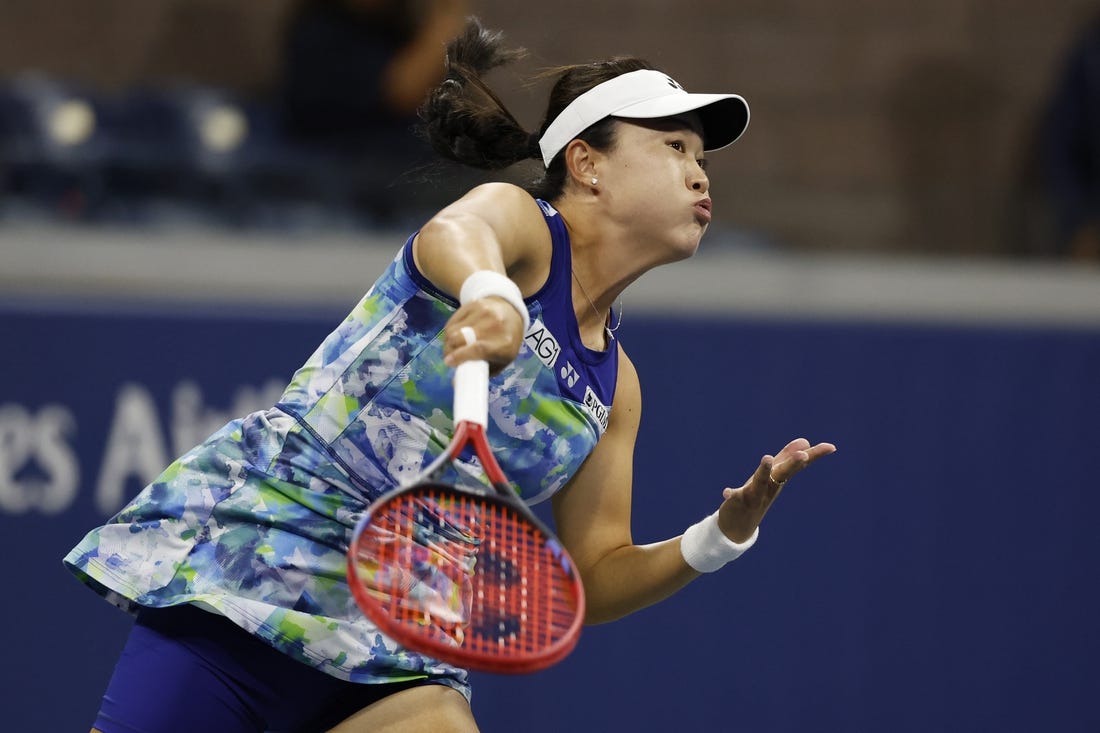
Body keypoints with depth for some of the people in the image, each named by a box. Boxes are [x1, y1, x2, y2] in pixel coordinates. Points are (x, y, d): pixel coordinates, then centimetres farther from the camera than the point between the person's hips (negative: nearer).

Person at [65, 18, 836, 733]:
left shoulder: (613, 385, 14)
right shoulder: (517, 218, -4)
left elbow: (593, 582, 16)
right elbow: (454, 234, -31)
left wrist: (725, 532, -2)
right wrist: (490, 294, -56)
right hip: (250, 556, -7)